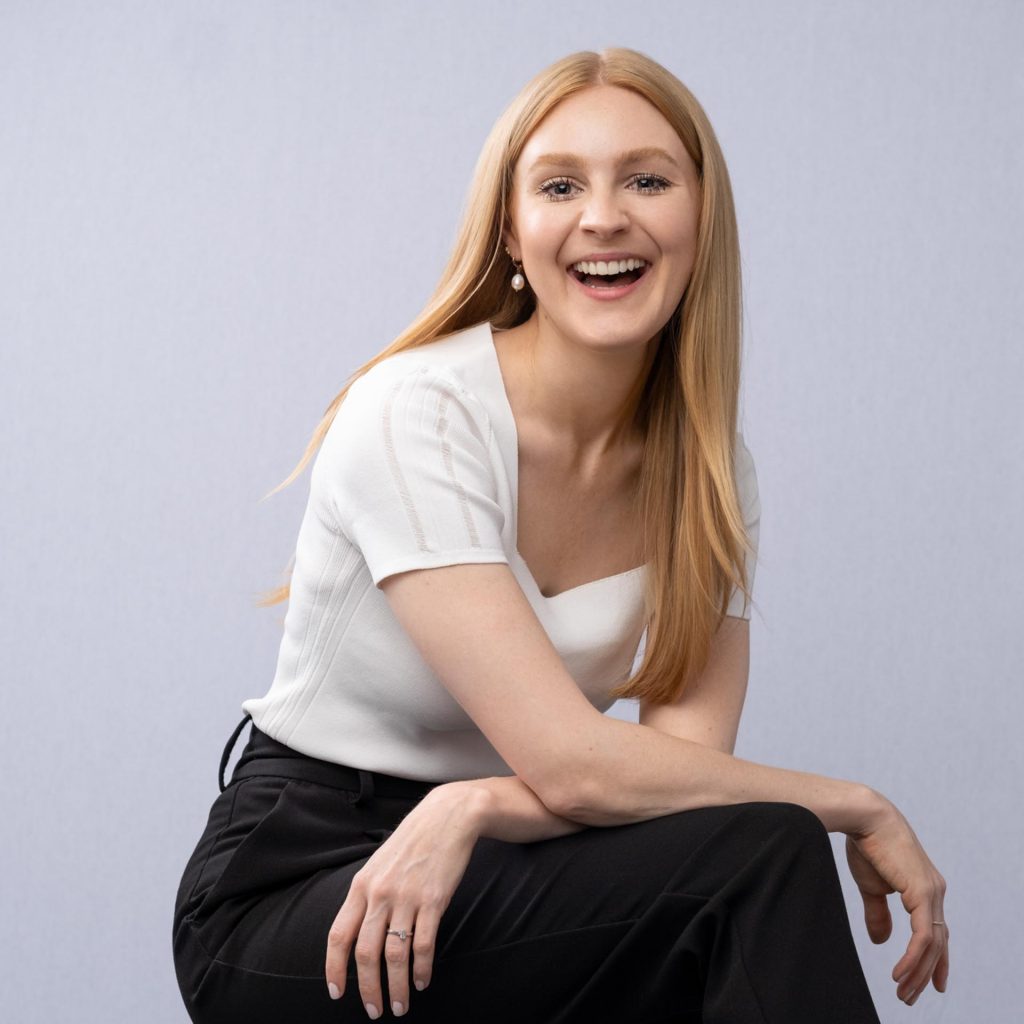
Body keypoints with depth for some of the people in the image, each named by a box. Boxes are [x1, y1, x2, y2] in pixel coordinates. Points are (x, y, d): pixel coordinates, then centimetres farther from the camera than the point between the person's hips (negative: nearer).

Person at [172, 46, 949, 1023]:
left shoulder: (711, 470, 1)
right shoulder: (416, 412, -18)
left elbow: (689, 754, -9)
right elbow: (572, 765, -24)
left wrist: (468, 809, -26)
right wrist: (857, 807, -14)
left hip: (496, 873, 6)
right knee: (763, 854, -24)